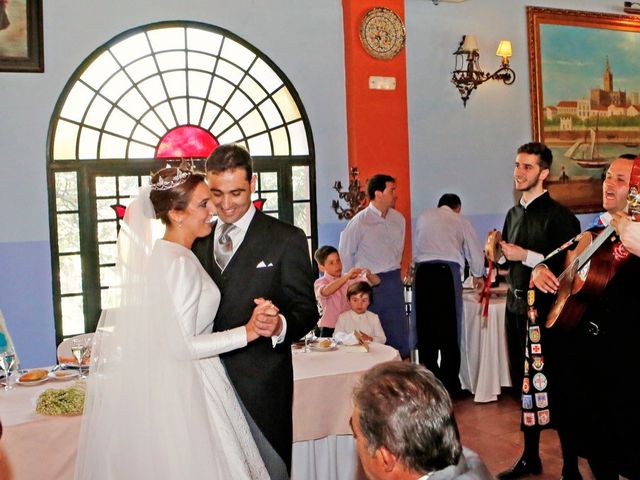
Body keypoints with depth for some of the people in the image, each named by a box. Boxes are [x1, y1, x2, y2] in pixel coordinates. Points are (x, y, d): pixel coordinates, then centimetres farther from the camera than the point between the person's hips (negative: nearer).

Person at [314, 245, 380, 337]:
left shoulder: (351, 279, 8)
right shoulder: (320, 282, -5)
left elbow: (376, 281, 5)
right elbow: (325, 292, -29)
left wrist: (369, 275, -18)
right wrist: (347, 276, -34)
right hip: (330, 330, -3)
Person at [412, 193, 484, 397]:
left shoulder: (424, 216, 20)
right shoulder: (461, 221, 17)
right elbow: (476, 252, 23)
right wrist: (478, 275, 41)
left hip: (423, 271, 2)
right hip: (447, 272, -2)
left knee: (426, 330, 7)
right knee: (449, 331, 3)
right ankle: (450, 385, 6)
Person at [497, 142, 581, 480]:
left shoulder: (558, 215, -10)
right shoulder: (513, 214, 13)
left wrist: (526, 256, -20)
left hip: (545, 310, -7)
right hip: (515, 307, 7)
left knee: (555, 387, -2)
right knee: (523, 383, 14)